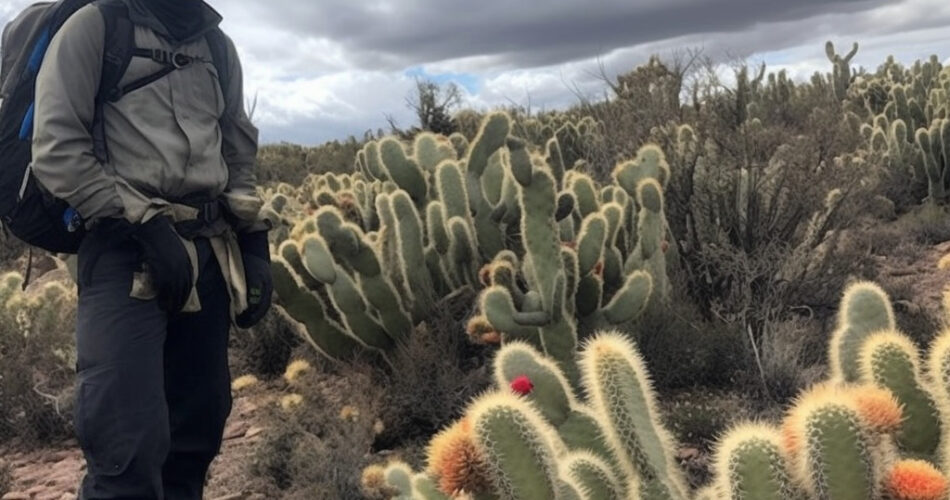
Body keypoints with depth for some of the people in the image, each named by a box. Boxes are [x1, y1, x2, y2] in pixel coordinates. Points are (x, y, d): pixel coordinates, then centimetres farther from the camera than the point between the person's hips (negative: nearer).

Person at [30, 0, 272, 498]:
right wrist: (146, 223, -15)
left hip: (210, 252, 6)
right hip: (125, 251, -6)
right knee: (131, 445, -15)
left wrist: (254, 245, 12)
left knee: (200, 425, 12)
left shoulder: (219, 47, 18)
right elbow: (56, 150, -7)